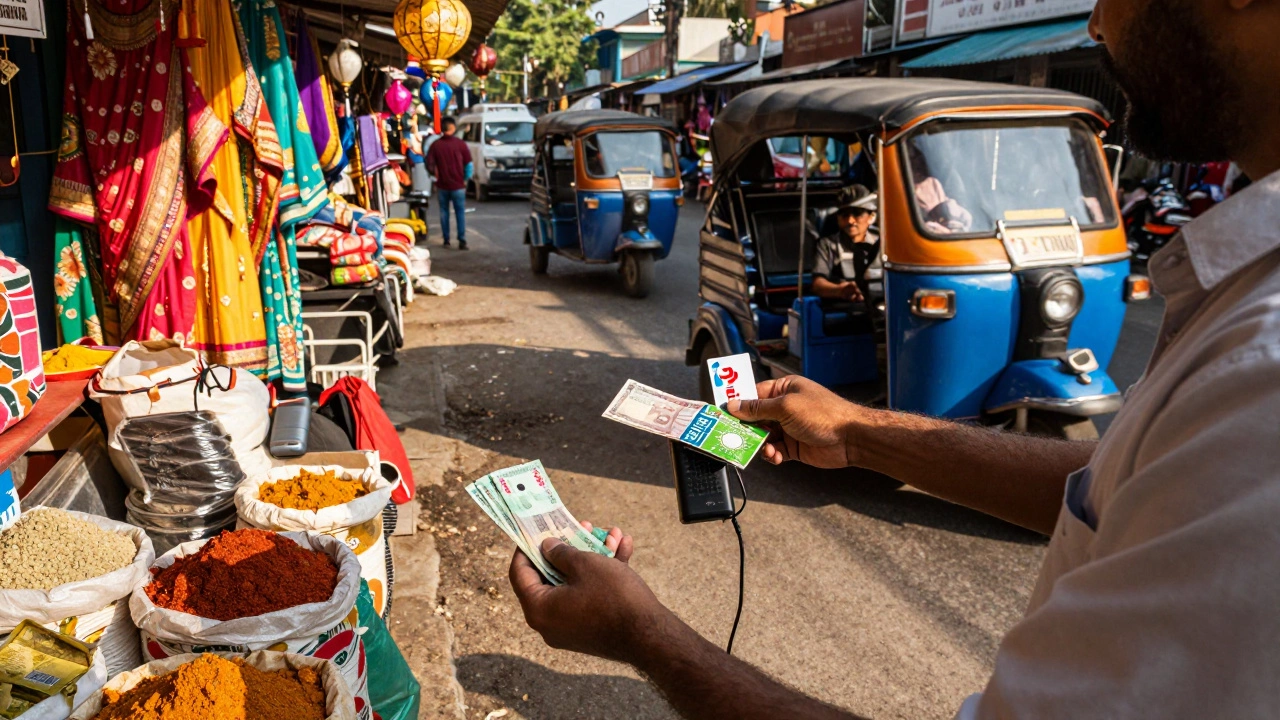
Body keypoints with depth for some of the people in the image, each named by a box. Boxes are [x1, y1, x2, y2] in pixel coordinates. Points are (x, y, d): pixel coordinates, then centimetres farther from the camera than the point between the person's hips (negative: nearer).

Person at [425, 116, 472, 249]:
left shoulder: (435, 145, -4)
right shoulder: (460, 143, -6)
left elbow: (429, 165, -4)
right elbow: (468, 163, -3)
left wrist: (436, 174, 14)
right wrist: (465, 178, 12)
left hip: (442, 185, 2)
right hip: (458, 185, -1)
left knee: (444, 212, 11)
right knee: (460, 212, 2)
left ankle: (446, 240, 13)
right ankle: (462, 241, -5)